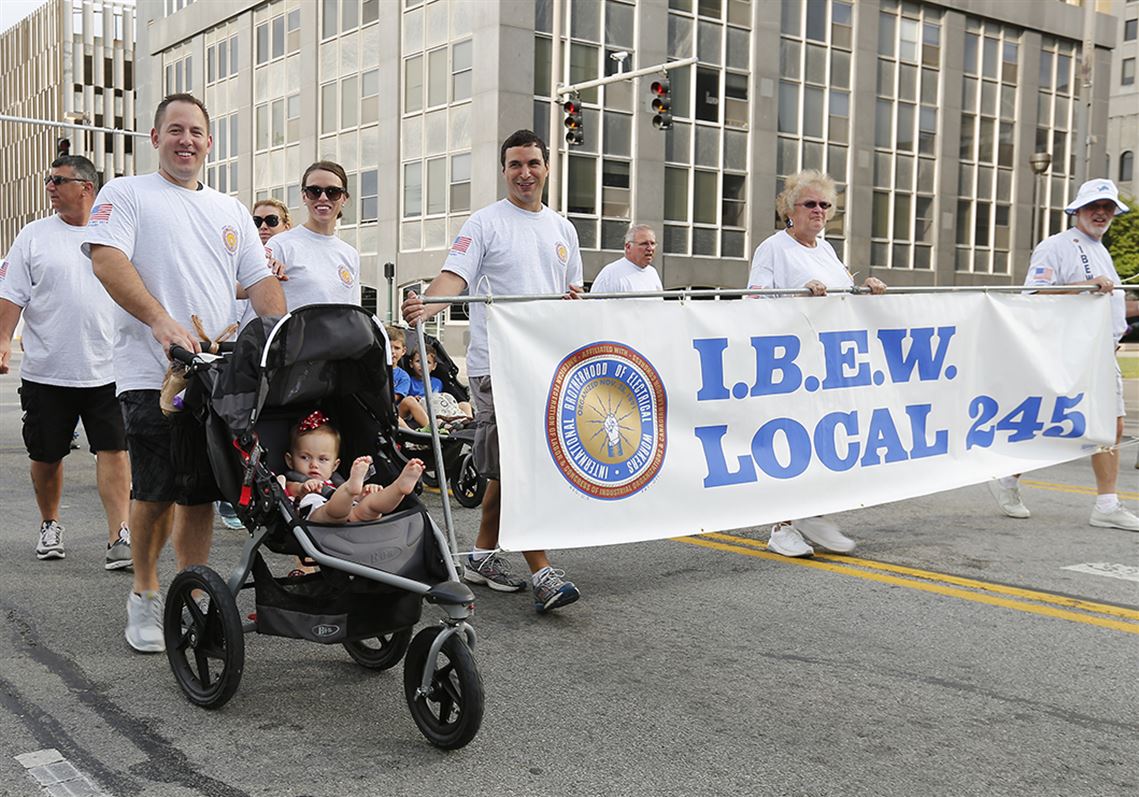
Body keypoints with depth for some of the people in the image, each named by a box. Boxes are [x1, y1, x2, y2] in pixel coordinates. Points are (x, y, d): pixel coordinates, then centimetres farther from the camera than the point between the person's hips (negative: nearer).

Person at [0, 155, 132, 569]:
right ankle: (50, 525, 30)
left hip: (106, 371, 0)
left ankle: (119, 537, -7)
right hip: (46, 372, 0)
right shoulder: (34, 236, 3)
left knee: (113, 451, -7)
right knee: (46, 456, 10)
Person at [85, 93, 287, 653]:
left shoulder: (230, 211, 20)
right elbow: (107, 259, -10)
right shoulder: (126, 194, 5)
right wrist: (162, 321, -25)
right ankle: (144, 595, 17)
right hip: (151, 374, -4)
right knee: (156, 493, -4)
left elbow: (260, 281, 18)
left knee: (202, 495, 5)